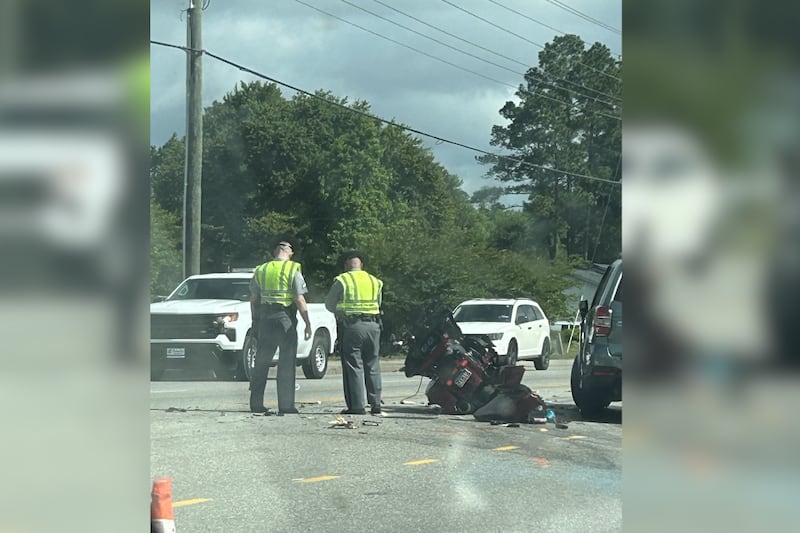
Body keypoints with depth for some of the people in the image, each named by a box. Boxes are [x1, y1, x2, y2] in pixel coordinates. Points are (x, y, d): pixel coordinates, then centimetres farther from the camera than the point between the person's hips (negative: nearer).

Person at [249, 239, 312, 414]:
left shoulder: (260, 270, 8)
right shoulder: (293, 270, -6)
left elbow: (253, 299, 12)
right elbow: (300, 300, -10)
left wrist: (255, 320, 20)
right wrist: (308, 323, -5)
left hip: (265, 319, 4)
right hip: (285, 319, -4)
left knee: (261, 363, 11)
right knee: (286, 364, 0)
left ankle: (256, 403, 12)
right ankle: (286, 405, -3)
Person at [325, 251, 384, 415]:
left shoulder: (342, 281, -3)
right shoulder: (375, 281, 11)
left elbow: (329, 304, 5)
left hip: (352, 326, -4)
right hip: (373, 326, 4)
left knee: (354, 366, -2)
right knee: (373, 366, 12)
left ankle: (357, 405, -5)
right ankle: (375, 404, 13)